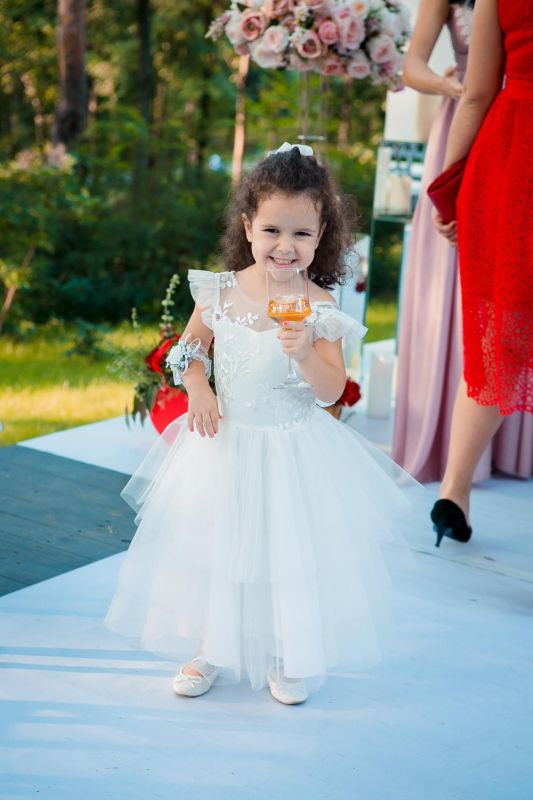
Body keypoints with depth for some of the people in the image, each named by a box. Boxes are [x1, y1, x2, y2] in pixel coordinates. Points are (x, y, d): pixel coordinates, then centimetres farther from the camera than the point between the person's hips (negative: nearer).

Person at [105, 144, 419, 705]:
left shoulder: (319, 307, -12)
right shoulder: (220, 291, -5)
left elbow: (332, 390, -13)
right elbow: (190, 346, 9)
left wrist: (305, 352, -30)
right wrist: (198, 389, -9)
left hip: (294, 450, -2)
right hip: (225, 443, 3)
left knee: (291, 550, 6)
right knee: (213, 546, 13)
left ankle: (291, 658, 28)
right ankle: (210, 650, 33)